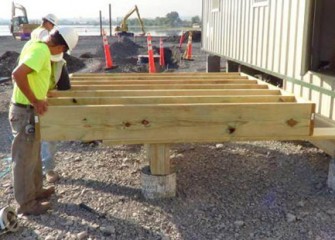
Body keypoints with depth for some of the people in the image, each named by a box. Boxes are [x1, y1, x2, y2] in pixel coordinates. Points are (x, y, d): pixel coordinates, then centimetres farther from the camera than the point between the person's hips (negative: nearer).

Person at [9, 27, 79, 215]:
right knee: (25, 158, 2)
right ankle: (27, 204, 15)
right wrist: (35, 101, -26)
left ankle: (36, 191, 37)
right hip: (25, 111, -10)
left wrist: (40, 94, 18)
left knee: (34, 154, 21)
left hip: (28, 109, 10)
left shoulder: (36, 43, 7)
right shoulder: (42, 51, -22)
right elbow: (17, 74, -33)